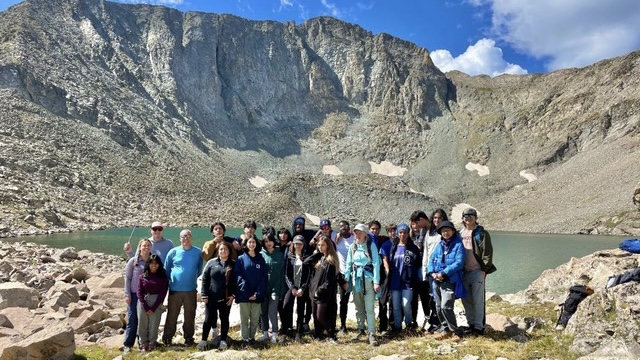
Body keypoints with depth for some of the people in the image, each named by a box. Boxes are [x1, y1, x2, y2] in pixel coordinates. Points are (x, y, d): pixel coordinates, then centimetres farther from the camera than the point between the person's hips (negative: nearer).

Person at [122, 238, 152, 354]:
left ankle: (143, 343, 19)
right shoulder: (133, 261, -4)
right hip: (134, 294, -2)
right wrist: (127, 294, -6)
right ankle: (127, 344, 11)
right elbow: (127, 278, -2)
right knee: (132, 320, 2)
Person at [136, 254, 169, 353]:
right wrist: (146, 307, -9)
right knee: (142, 324, 3)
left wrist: (153, 307, -10)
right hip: (143, 303, 1)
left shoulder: (163, 277, 2)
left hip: (156, 303, -1)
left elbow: (162, 294, -3)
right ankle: (143, 344, 14)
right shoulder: (142, 277, 5)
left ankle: (152, 344, 12)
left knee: (154, 325, -1)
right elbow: (139, 293, 1)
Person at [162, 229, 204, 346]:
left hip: (191, 290, 1)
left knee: (190, 316, 8)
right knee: (172, 315, 6)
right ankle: (167, 338, 18)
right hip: (175, 289, -1)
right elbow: (166, 269, 10)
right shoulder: (173, 252, -1)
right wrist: (170, 280, 11)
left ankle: (189, 338, 20)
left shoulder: (198, 252, 0)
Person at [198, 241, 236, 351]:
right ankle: (204, 340, 17)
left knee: (224, 319, 9)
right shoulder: (211, 262, 1)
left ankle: (223, 341, 20)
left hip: (226, 298, 0)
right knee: (209, 319, 2)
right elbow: (204, 279, 1)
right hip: (211, 297, 0)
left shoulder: (233, 264, 1)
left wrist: (232, 295, -6)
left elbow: (236, 281, 1)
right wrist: (204, 294, -5)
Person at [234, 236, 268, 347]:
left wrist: (258, 293, -9)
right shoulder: (241, 259, 2)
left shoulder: (260, 259, 8)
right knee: (244, 318, 3)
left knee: (255, 318, 7)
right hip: (244, 294, -2)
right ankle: (245, 339, 12)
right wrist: (246, 292, -15)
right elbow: (238, 276, -5)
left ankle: (252, 338, 19)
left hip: (257, 295, 2)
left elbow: (264, 277, 3)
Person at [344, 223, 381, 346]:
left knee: (369, 307, -7)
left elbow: (376, 263, -9)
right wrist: (346, 280, 5)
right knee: (358, 307, 13)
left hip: (368, 278, -4)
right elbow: (348, 264, 10)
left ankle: (371, 333, -2)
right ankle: (361, 329, 27)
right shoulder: (353, 247, 6)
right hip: (356, 279, 4)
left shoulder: (371, 245, -6)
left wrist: (376, 281, -14)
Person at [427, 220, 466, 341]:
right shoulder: (439, 245, 14)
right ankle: (445, 329, 27)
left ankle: (454, 331, 2)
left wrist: (444, 273, -18)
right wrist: (432, 272, -7)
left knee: (445, 306, -14)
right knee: (438, 307, 12)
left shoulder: (458, 245, -4)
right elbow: (431, 259, 13)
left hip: (450, 281, -6)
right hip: (437, 281, 7)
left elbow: (459, 262, -14)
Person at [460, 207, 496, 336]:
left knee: (478, 300, -3)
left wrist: (484, 269, -12)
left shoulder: (481, 233, -3)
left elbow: (487, 252, -8)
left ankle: (479, 326, 6)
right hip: (464, 271, 6)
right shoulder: (460, 233, 14)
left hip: (477, 271, -6)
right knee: (466, 300, 11)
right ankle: (471, 324, 22)